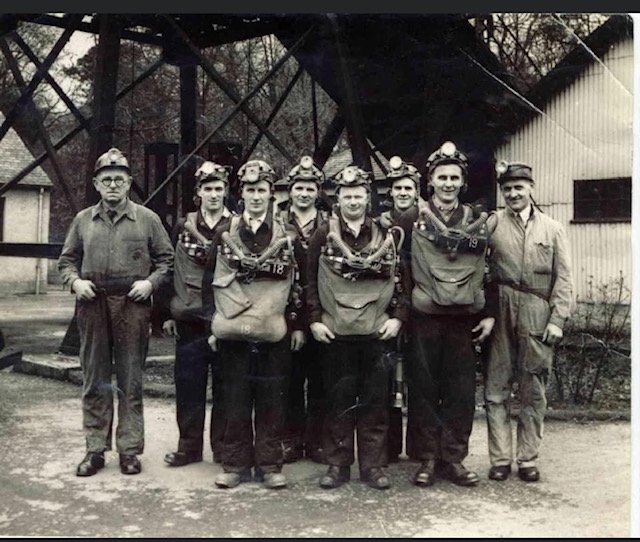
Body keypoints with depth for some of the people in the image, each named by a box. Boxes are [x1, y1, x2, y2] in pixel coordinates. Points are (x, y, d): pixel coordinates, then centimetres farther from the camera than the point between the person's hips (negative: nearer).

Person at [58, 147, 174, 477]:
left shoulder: (147, 219, 4)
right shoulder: (83, 220, 11)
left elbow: (166, 259, 7)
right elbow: (67, 259, 16)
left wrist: (151, 282, -8)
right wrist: (74, 280, -3)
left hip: (132, 306, -2)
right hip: (92, 306, 2)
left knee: (130, 382, 4)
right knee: (94, 381, 7)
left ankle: (129, 449, 13)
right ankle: (95, 449, 17)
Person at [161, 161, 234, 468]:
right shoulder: (182, 228, 7)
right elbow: (169, 270, 9)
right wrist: (168, 314, 5)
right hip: (189, 320, 2)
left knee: (225, 387, 6)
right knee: (188, 387, 7)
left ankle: (223, 448, 18)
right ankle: (189, 447, 19)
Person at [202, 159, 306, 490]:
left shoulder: (288, 237, 4)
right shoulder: (224, 235, 6)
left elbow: (298, 284, 6)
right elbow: (209, 282, 7)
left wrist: (298, 326, 3)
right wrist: (212, 324, 3)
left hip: (274, 332, 0)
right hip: (232, 331, 1)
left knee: (272, 401, 4)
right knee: (235, 401, 6)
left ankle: (270, 465, 15)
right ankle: (235, 465, 17)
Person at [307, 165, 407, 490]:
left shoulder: (386, 236, 7)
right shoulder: (323, 235, 3)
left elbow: (399, 280, 7)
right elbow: (310, 281, 3)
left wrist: (397, 317, -2)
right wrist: (314, 320, -4)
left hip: (377, 330, 1)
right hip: (335, 330, -1)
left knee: (375, 400, 6)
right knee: (339, 399, 5)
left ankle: (373, 465, 16)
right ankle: (338, 464, 16)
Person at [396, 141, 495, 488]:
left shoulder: (477, 221, 9)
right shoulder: (413, 220, 1)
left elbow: (489, 271, 10)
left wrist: (489, 314, 4)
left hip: (464, 319, 2)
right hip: (424, 318, -2)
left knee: (461, 393, 4)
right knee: (424, 390, 4)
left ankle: (453, 459, 15)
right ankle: (428, 459, 14)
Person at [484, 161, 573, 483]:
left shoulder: (552, 229, 9)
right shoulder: (491, 224, 5)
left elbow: (563, 278, 6)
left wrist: (557, 319, -2)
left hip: (537, 318, 1)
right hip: (500, 314, -1)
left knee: (533, 392, 6)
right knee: (496, 390, 2)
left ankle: (528, 459, 17)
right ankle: (500, 459, 12)